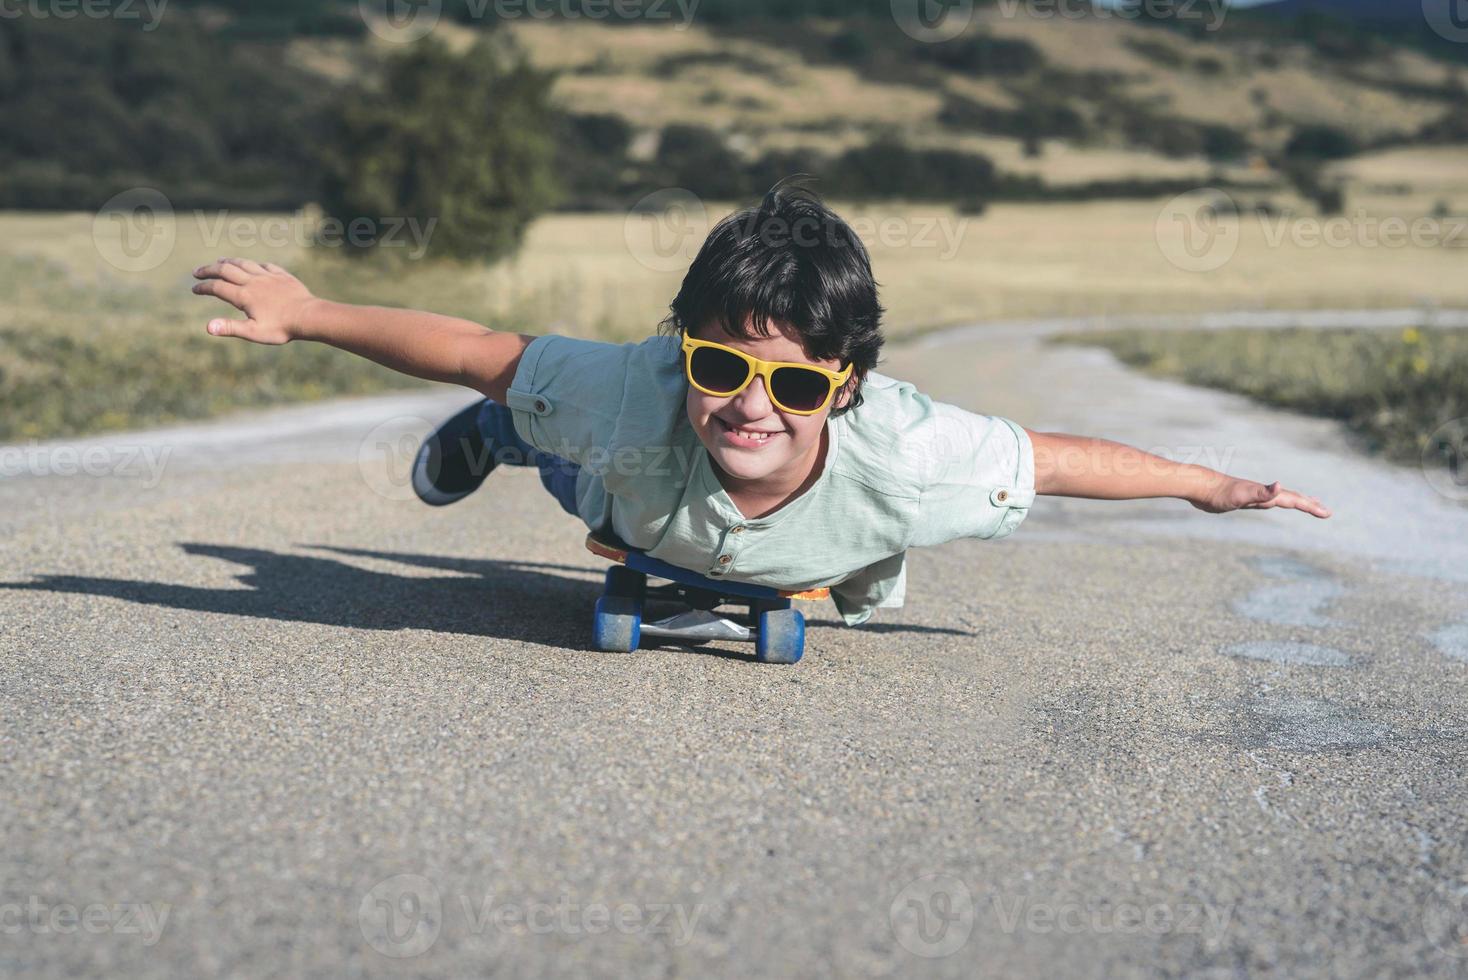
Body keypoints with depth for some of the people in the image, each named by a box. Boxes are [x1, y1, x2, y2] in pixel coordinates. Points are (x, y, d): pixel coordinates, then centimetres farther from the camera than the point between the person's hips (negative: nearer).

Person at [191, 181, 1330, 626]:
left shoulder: (911, 458, -48)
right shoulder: (633, 396, -49)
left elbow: (1055, 456, -33)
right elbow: (478, 347, -37)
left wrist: (1207, 483, -23)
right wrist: (306, 313, -36)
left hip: (818, 549, 1)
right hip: (645, 497, -1)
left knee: (868, 591, 37)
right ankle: (496, 431, 63)